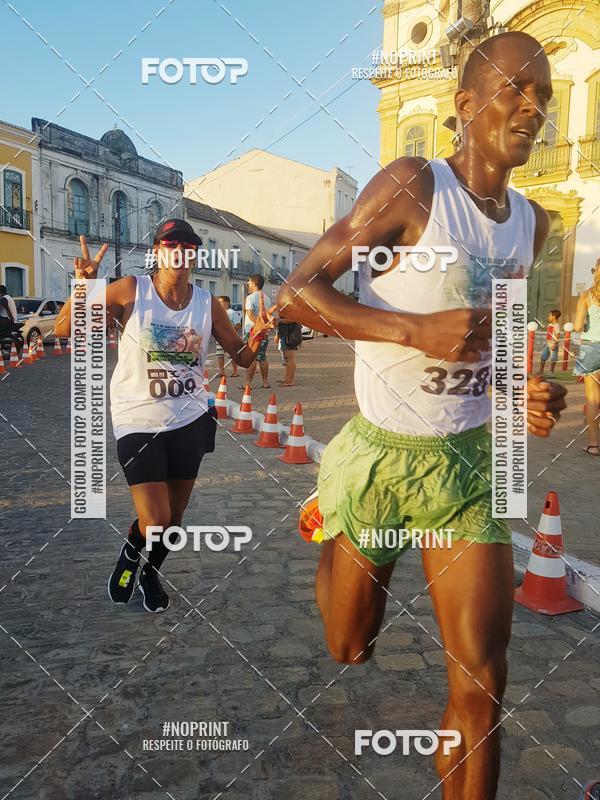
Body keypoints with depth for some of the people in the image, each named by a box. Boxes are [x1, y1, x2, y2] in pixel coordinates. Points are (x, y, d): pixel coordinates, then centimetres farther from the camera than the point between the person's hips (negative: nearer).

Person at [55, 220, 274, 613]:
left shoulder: (208, 303, -2)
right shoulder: (130, 290, -10)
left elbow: (242, 358, 5)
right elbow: (63, 328, -10)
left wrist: (256, 336, -16)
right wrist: (84, 286, -26)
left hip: (190, 420, 4)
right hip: (138, 422, -3)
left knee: (175, 514, 15)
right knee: (154, 521, -9)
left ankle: (151, 572, 46)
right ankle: (129, 556, 29)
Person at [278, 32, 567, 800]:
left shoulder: (531, 221, 6)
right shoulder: (412, 184, -13)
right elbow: (295, 294, -17)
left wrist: (526, 392, -1)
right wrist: (417, 329, -29)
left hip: (466, 464, 4)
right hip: (376, 456, -4)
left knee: (483, 680, 2)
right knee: (351, 651, 17)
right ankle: (331, 564, 51)